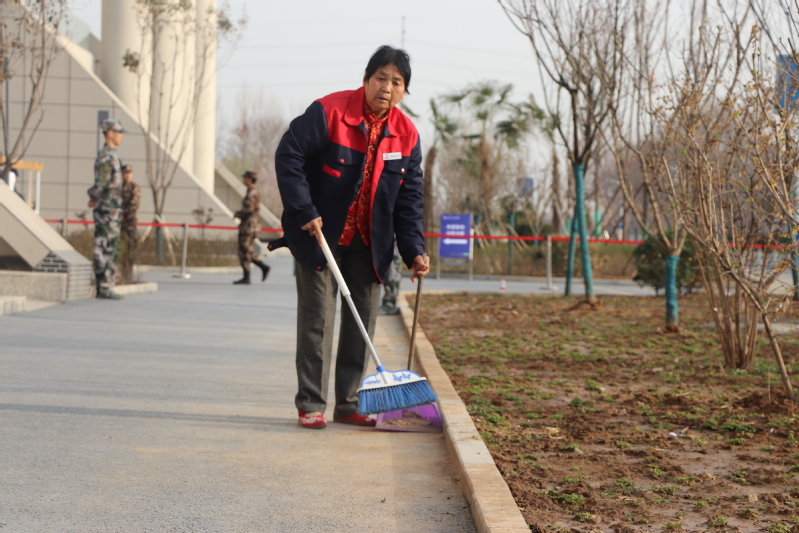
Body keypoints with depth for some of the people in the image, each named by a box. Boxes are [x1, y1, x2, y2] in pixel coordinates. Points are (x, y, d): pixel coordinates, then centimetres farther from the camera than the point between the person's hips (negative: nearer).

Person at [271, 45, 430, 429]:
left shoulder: (407, 136, -1)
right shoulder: (328, 112, -16)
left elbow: (410, 199, 3)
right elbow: (288, 155, -15)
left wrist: (413, 250, -7)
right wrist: (304, 212, -19)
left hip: (368, 245, 5)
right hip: (319, 235, -5)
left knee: (363, 320, 7)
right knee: (317, 316, -4)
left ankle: (348, 404, 17)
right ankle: (310, 405, 4)